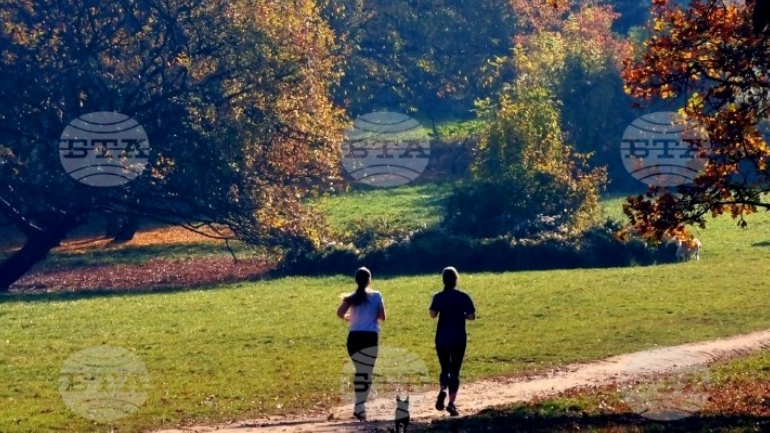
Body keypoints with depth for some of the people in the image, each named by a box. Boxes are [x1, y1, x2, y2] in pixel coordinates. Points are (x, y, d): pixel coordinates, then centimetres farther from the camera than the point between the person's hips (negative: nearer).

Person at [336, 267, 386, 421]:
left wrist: (349, 317, 10)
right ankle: (359, 407, -11)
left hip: (354, 337, 3)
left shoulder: (351, 297, 3)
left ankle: (359, 405, 18)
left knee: (360, 371, 18)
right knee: (366, 373, 0)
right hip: (370, 337, -3)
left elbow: (340, 313, -11)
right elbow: (382, 317, 1)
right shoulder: (376, 296, 0)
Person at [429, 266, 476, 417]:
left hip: (442, 339, 1)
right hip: (459, 339, -1)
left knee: (445, 369, 16)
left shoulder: (439, 297, -4)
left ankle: (443, 390, -13)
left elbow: (432, 314, -15)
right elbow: (472, 316, -8)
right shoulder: (463, 297, -4)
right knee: (455, 371, 5)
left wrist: (441, 311, 6)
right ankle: (451, 402, -7)